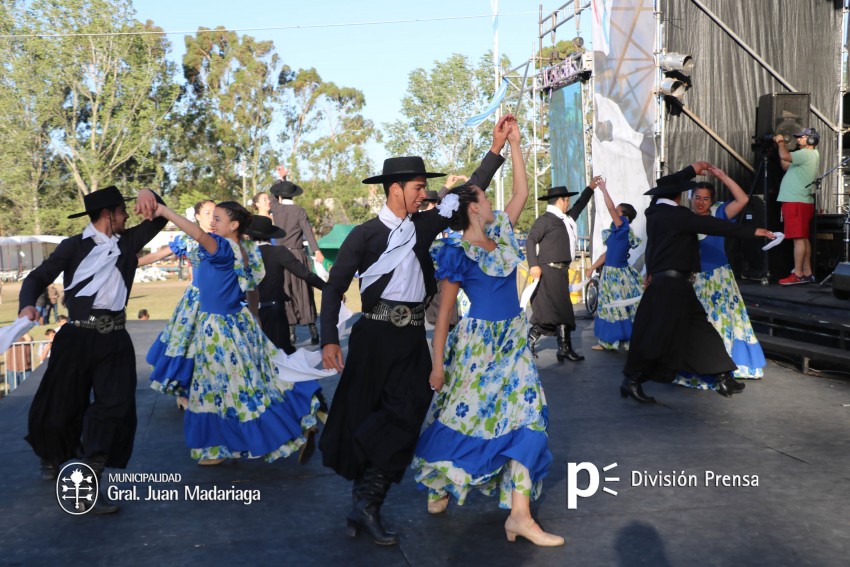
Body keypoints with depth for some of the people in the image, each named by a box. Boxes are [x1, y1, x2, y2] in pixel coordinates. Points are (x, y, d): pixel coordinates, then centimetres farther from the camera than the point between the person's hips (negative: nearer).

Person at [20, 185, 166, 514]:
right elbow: (38, 277, 1)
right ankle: (54, 457, 40)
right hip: (78, 336, -3)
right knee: (62, 404, 9)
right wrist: (28, 305, -19)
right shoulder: (74, 246, 2)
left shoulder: (128, 241, 12)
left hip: (115, 339, 3)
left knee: (113, 406, -8)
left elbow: (159, 218, 10)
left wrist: (149, 195, -12)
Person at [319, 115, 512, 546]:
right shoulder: (365, 235, -3)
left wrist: (496, 148, 8)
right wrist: (329, 341, -10)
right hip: (375, 335, -4)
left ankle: (365, 504, 7)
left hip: (413, 337, 4)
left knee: (405, 418, -4)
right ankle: (364, 504, 18)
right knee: (363, 418, 3)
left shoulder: (423, 227, 10)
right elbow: (334, 288, -1)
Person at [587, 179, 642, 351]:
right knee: (609, 308, 13)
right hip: (611, 273, 9)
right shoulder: (617, 232, 11)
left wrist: (603, 189, -12)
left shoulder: (623, 227, -12)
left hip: (619, 275, -9)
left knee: (623, 309, -2)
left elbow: (610, 207, -21)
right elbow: (608, 253, 16)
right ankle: (608, 342, 20)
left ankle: (633, 341, 6)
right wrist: (592, 268, 19)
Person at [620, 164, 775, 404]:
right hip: (672, 284, -10)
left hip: (662, 281, 10)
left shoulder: (653, 212, 9)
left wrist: (691, 170, 37)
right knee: (660, 336, -4)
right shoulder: (677, 215, -14)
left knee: (699, 330, 11)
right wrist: (753, 231, -10)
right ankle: (631, 381, 1)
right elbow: (715, 226, -15)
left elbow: (664, 185, 28)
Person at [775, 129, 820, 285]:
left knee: (799, 238, -11)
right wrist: (782, 145, 18)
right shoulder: (807, 155, 21)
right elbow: (786, 166, 25)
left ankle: (798, 275, -13)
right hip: (801, 202, 11)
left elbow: (784, 156, -23)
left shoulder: (807, 154, -10)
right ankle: (807, 273, 13)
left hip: (797, 202, -11)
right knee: (803, 238, 10)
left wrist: (780, 142, -4)